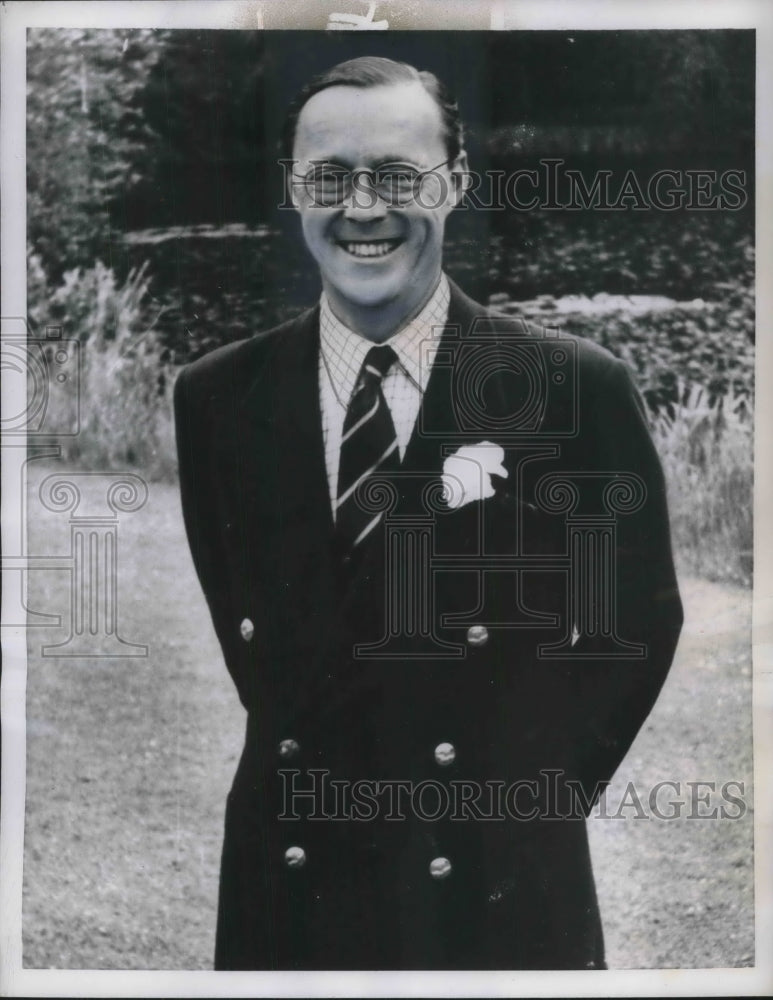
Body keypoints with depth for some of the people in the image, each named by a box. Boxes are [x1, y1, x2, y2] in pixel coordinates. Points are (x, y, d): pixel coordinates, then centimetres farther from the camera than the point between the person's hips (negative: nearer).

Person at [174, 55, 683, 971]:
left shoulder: (578, 390, -9)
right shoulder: (215, 397, -2)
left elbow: (634, 620, -1)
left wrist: (529, 801, -4)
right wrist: (300, 785, 4)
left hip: (500, 895, -2)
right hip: (286, 887, 2)